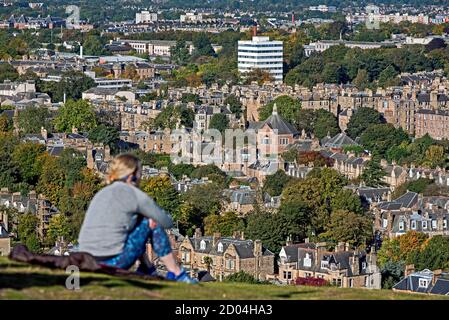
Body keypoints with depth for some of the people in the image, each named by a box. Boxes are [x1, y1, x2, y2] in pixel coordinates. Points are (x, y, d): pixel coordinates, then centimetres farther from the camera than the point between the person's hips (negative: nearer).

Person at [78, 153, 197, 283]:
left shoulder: (102, 194, 17)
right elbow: (167, 222, 3)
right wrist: (150, 218, 26)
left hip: (90, 262, 8)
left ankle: (147, 270, 32)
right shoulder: (135, 195, -4)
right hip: (113, 262, -8)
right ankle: (176, 274, 16)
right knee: (154, 224, 10)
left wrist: (149, 218, 18)